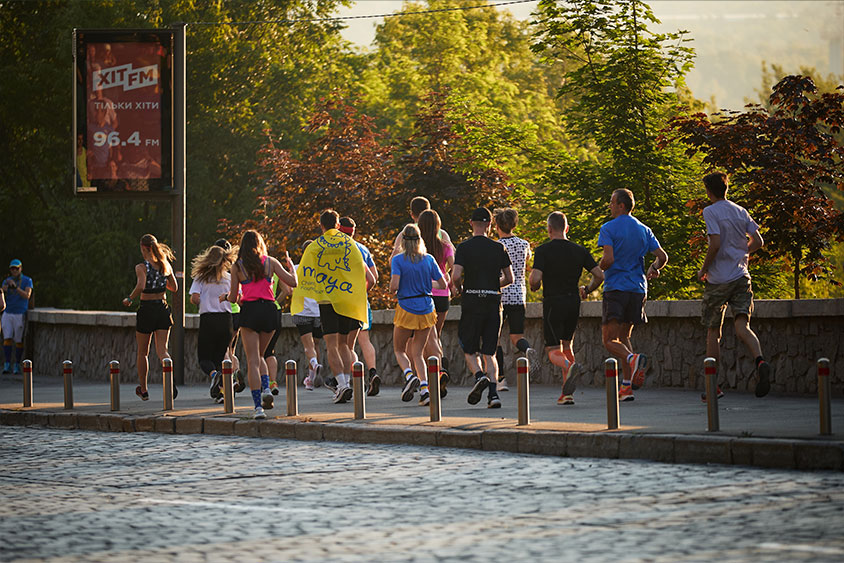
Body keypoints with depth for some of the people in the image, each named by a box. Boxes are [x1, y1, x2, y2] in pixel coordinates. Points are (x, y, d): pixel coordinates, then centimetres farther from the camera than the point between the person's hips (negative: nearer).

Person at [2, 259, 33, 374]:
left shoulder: (27, 281, -1)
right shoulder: (6, 281, 8)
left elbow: (27, 296, -16)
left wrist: (15, 287, -27)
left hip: (20, 314, -3)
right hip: (8, 313, 3)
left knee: (19, 341, -1)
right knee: (7, 339, -6)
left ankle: (17, 365, 7)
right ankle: (7, 365, -6)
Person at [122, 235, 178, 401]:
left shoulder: (142, 267, -11)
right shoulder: (166, 266, 4)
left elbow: (141, 286, -28)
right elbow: (174, 287, 14)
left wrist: (129, 299, -13)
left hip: (146, 309, -4)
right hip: (163, 309, 4)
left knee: (143, 352, 13)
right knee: (162, 351, -1)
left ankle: (143, 390, 24)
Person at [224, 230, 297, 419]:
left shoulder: (238, 266, 4)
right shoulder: (270, 262, 7)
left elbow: (233, 297, 7)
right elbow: (292, 282, 5)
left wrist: (226, 296, 31)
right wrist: (290, 265, 24)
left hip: (249, 310, -2)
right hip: (269, 309, 2)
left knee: (253, 360, -2)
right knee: (259, 355, 22)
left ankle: (258, 407, -12)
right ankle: (266, 388, -4)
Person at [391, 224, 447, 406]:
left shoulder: (398, 260, -8)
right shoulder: (428, 259, 1)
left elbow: (394, 286, -19)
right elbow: (443, 284, 3)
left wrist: (393, 289, 4)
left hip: (406, 310, -3)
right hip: (426, 309, 3)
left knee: (399, 350, 15)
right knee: (417, 353, 11)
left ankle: (409, 375, -14)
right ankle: (424, 388, -7)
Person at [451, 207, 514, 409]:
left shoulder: (464, 247, -4)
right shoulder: (499, 248, 4)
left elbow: (456, 275, -14)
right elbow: (509, 278, 6)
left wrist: (457, 287, 8)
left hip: (472, 303, -3)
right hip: (493, 302, 3)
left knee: (469, 350, 10)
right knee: (489, 352, 6)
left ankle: (479, 376, -18)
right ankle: (493, 393, -8)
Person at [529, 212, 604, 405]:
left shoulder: (543, 250, -9)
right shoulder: (579, 251, 4)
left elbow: (535, 279, -19)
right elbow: (599, 275, 2)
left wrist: (533, 286, 5)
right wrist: (587, 290, 20)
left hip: (553, 304, -5)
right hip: (573, 302, 5)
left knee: (554, 351, -2)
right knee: (567, 346, 19)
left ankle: (570, 367, -36)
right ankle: (567, 393, 12)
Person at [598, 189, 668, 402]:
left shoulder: (609, 228, -6)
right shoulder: (644, 230, 11)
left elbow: (608, 259, -18)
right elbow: (662, 257, 8)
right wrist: (652, 270, 28)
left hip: (616, 287, -6)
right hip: (638, 289, 6)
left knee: (610, 340, -5)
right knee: (623, 336, 16)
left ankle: (632, 359, -35)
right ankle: (626, 385, 4)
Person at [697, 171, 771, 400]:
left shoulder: (710, 212, -8)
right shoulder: (741, 212, 10)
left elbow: (715, 243, -18)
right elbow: (758, 242, 9)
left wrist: (703, 269, -5)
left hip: (718, 280, -4)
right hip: (741, 277, 4)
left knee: (713, 332, 8)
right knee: (742, 326, -6)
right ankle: (759, 361, -36)